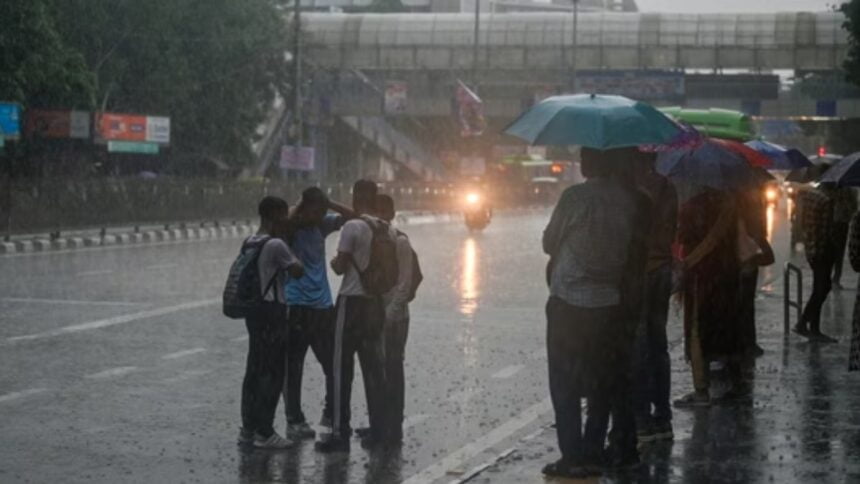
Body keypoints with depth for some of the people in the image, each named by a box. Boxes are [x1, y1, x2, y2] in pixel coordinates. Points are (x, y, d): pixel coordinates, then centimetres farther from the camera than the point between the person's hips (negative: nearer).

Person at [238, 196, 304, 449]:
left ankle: (248, 428, 17)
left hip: (253, 310, 9)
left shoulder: (249, 243, 10)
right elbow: (297, 271, -10)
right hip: (272, 310, -9)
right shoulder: (276, 245, -16)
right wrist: (292, 253, 3)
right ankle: (264, 433, -3)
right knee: (272, 374, -4)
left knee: (254, 370, 13)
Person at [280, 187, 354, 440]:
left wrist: (330, 204, -1)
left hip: (323, 306, 6)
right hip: (296, 307, -6)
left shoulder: (322, 225, 10)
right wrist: (300, 205, -16)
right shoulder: (291, 227, -7)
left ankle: (331, 414, 25)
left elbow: (350, 217, 13)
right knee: (293, 367, -1)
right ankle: (294, 421, 5)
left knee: (334, 364, 10)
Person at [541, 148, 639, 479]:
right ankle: (593, 454, 16)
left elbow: (549, 243, -3)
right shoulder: (626, 200, -2)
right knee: (601, 381, 15)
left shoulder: (574, 197, -14)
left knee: (565, 384, 3)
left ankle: (573, 458, 0)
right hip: (609, 303, 4)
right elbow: (629, 245, 8)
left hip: (569, 303, -4)